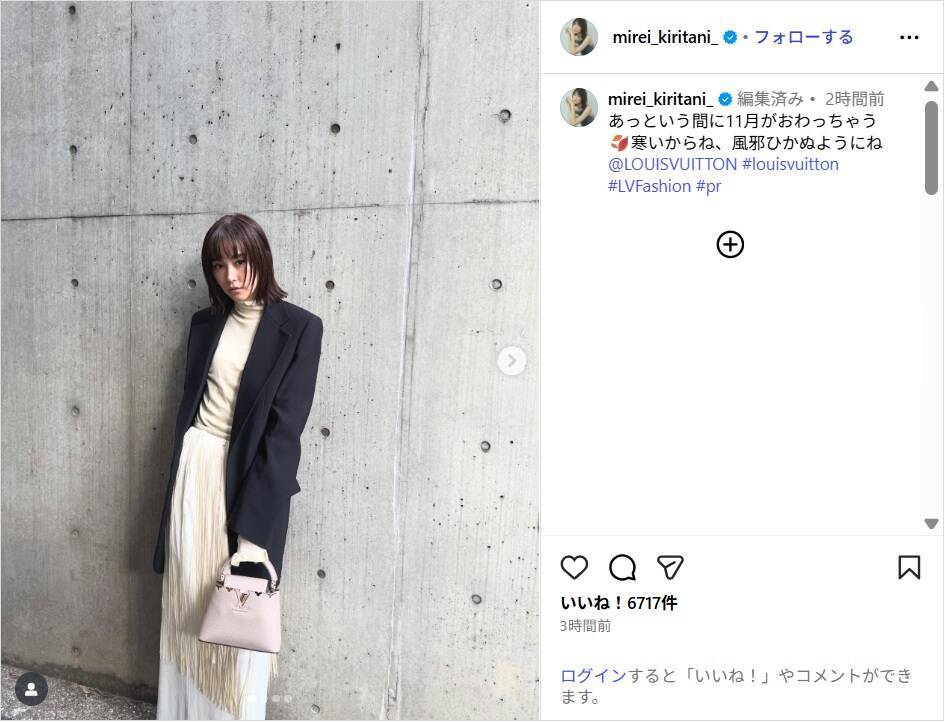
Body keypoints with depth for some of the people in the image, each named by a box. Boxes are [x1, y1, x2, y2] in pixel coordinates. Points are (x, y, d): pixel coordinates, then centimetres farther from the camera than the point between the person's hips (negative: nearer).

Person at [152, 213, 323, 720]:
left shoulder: (298, 327, -10)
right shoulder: (206, 322, 7)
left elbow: (286, 424, -14)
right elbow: (189, 402, 13)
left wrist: (251, 519, -17)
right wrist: (180, 478, 10)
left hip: (251, 475, -5)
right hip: (194, 469, 5)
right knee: (188, 595, 12)